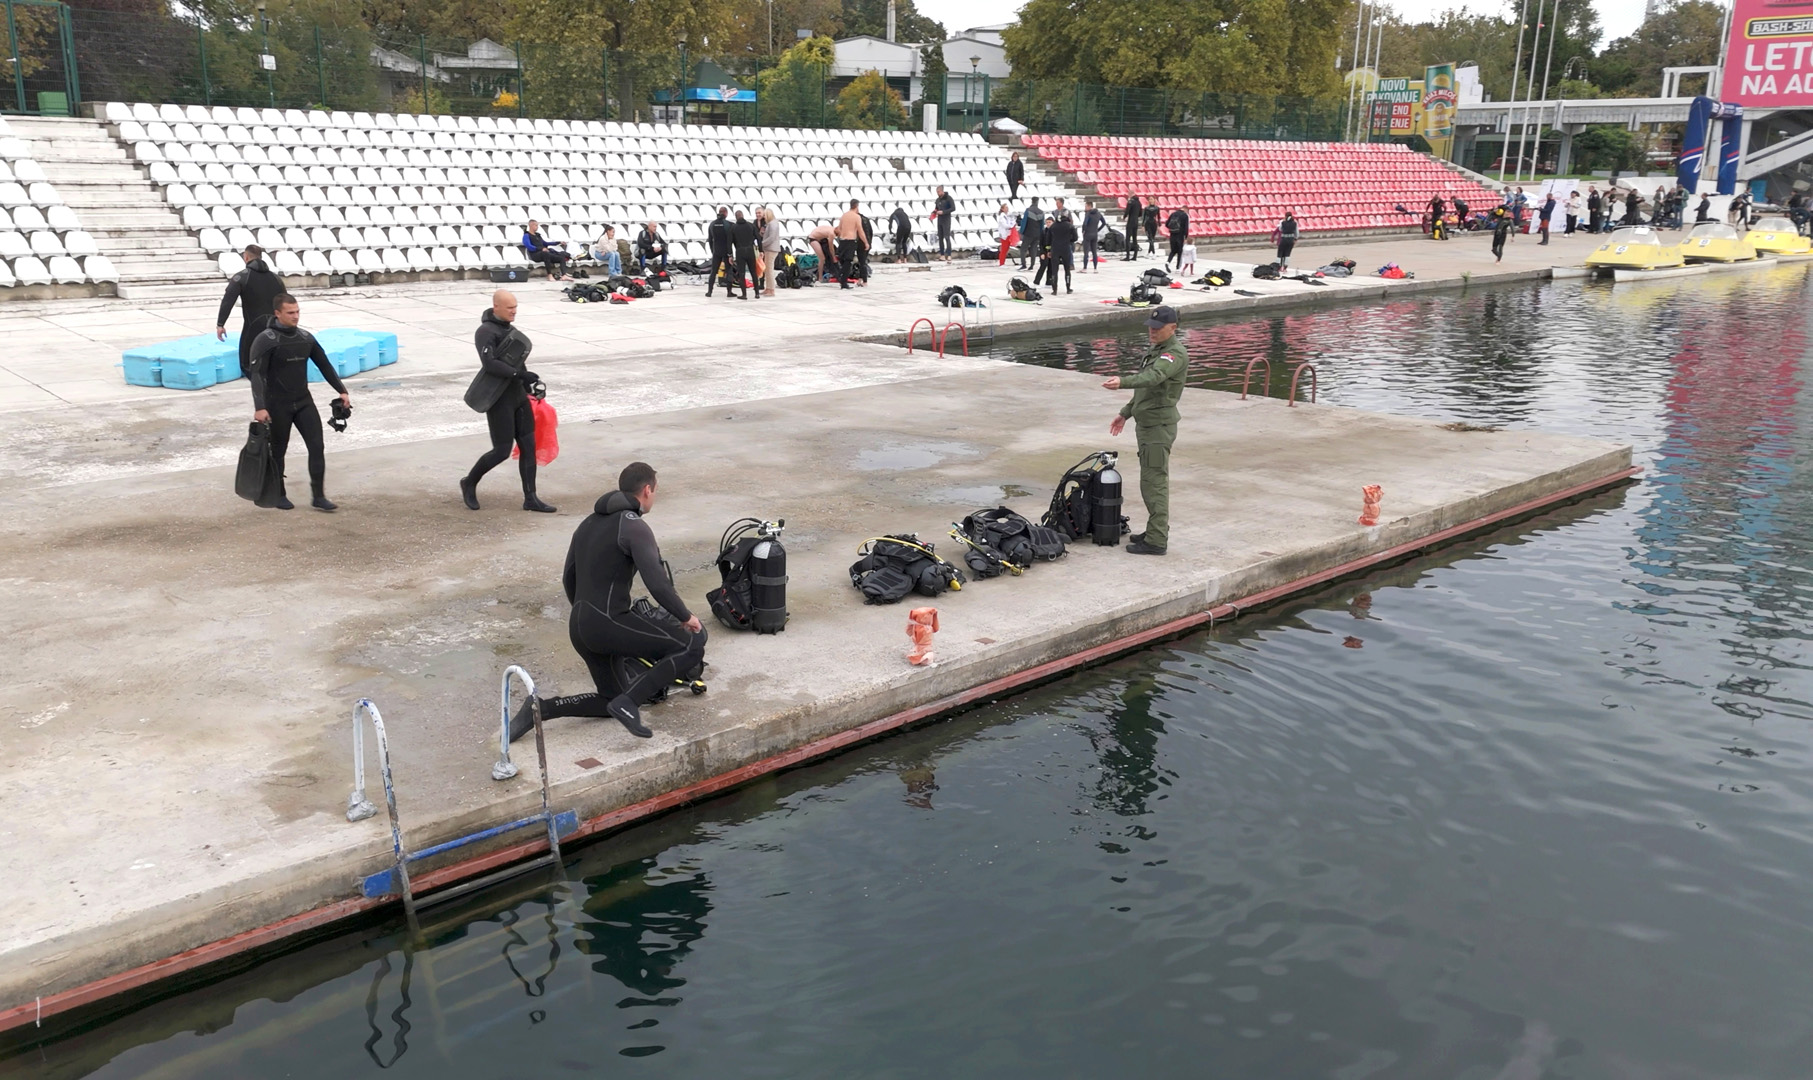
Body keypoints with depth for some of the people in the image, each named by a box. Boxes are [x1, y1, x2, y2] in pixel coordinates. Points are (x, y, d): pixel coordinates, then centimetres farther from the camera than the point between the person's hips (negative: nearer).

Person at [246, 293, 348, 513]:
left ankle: (319, 496, 0)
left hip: (304, 402, 5)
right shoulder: (266, 340, -13)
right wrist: (259, 407, -27)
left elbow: (324, 365, 13)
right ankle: (279, 495, 25)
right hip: (278, 405, -4)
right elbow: (257, 374, -18)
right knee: (278, 451, 9)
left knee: (317, 447, -5)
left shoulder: (305, 337, 4)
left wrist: (342, 391, 9)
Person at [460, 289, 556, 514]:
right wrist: (520, 374, -29)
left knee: (528, 446, 4)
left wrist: (528, 383, 20)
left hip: (518, 395, 8)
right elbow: (490, 363, -25)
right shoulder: (486, 332, -14)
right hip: (499, 399, -8)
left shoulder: (508, 327, 12)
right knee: (502, 450, -4)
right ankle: (469, 483, 19)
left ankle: (530, 498, 8)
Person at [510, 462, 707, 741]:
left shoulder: (589, 522, 17)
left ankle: (540, 708, 5)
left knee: (610, 701, 22)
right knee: (693, 645, -4)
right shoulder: (634, 526, -10)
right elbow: (657, 584, -19)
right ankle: (629, 702, -12)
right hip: (610, 623, -9)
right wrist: (686, 617, -5)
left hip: (579, 627, 9)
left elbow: (568, 578, 24)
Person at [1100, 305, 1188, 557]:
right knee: (1154, 481, 16)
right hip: (1147, 423, 10)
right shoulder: (1156, 349, 16)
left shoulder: (1175, 354, -17)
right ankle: (1157, 531, 26)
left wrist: (1122, 382, -51)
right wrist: (1126, 412, 26)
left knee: (1154, 482, -9)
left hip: (1159, 425, -10)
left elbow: (1153, 377, -37)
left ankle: (1156, 541, -5)